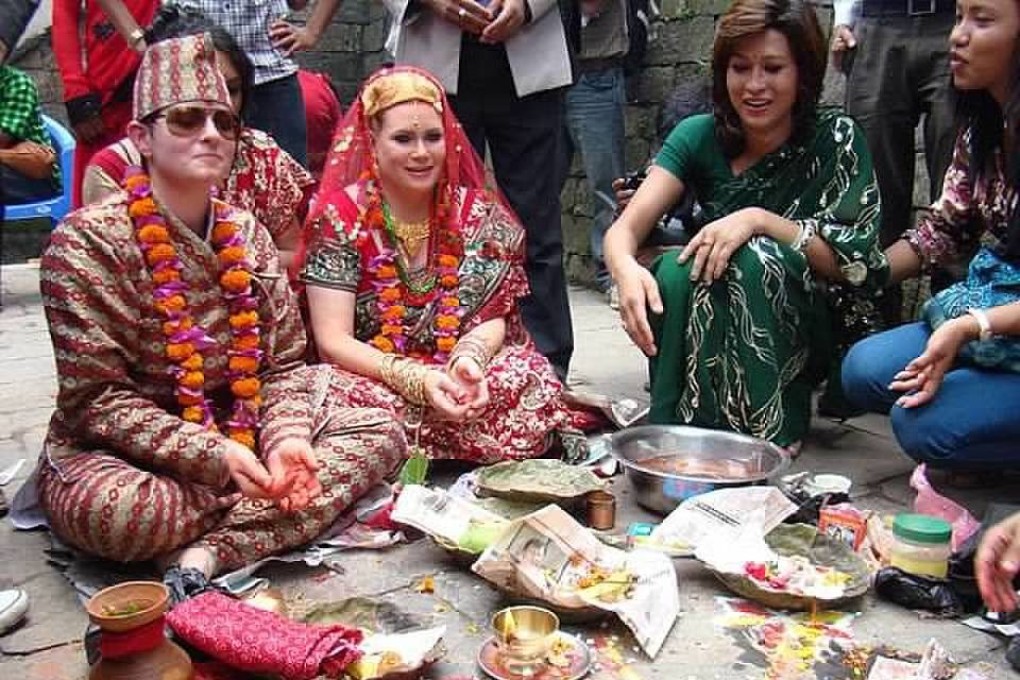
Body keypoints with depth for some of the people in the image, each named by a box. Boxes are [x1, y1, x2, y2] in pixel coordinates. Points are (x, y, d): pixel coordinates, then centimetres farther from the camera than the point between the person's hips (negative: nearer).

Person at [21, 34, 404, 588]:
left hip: (242, 430, 6)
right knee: (111, 511, -39)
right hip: (120, 451, -5)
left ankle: (206, 552, -23)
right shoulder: (85, 242, -14)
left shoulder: (247, 235, 2)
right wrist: (216, 456, -28)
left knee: (381, 433, -9)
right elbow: (95, 398, -18)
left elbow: (284, 362, 2)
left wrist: (287, 437, -19)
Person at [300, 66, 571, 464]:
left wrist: (468, 359, -26)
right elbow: (333, 340, -11)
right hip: (372, 380, -2)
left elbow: (491, 320, -1)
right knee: (333, 393, -35)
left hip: (456, 381, 2)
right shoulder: (339, 217, -4)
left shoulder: (478, 214, 4)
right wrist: (417, 379, -26)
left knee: (531, 375, -27)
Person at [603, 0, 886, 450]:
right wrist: (626, 268, -40)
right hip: (709, 340, 2)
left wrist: (759, 220, -28)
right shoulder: (700, 136, -5)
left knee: (753, 258, -31)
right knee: (674, 271, -29)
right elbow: (624, 229, -15)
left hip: (802, 337, -2)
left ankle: (769, 432, -18)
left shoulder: (835, 139, -10)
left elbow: (857, 264, -15)